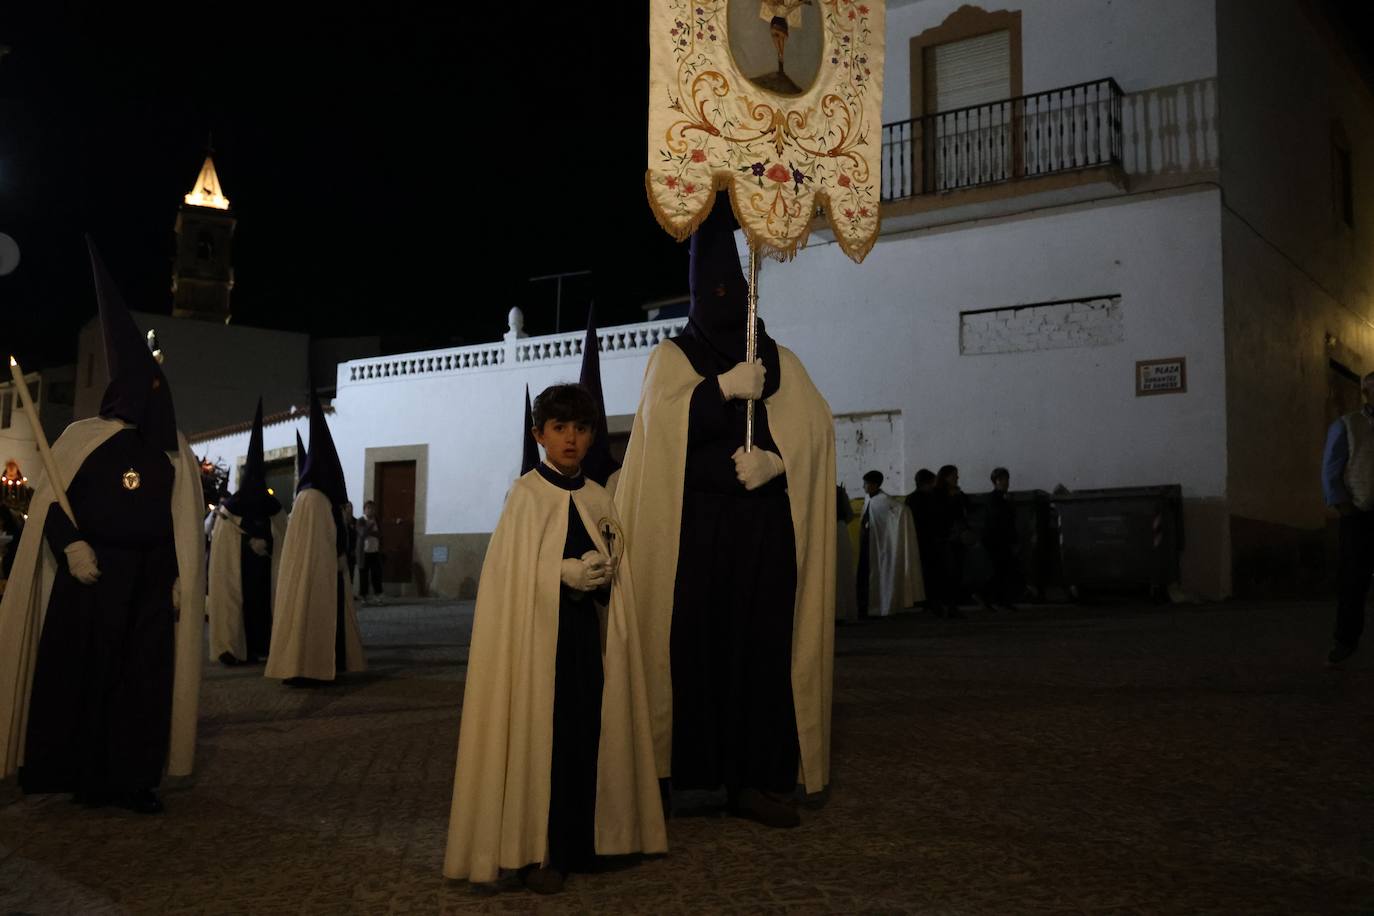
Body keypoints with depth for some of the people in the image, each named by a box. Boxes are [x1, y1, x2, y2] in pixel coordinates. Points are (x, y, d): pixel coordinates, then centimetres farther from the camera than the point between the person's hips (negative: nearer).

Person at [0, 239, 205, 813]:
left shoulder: (174, 451, 10)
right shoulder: (82, 437, 5)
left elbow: (187, 525, 10)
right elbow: (49, 502, 0)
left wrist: (186, 581, 3)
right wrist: (71, 545, -15)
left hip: (150, 578, 2)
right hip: (88, 574, -1)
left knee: (145, 677, 0)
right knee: (79, 671, 0)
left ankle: (135, 779, 6)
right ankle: (81, 774, 10)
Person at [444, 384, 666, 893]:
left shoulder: (599, 499, 10)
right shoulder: (525, 494, -4)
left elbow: (613, 571, 13)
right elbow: (509, 577, -9)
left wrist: (603, 579, -9)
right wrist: (567, 572, -18)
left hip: (587, 632, 5)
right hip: (538, 630, -5)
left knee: (586, 733, 6)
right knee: (540, 734, -3)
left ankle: (579, 844, 17)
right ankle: (535, 851, 5)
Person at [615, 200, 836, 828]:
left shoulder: (779, 359, 17)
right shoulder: (672, 356, 11)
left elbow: (815, 424, 3)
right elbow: (662, 414, -9)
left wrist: (775, 458, -15)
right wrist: (724, 388, -22)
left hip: (764, 527, 2)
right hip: (693, 524, -2)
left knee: (763, 645, -2)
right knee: (692, 641, -7)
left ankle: (755, 779, 1)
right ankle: (681, 775, -3)